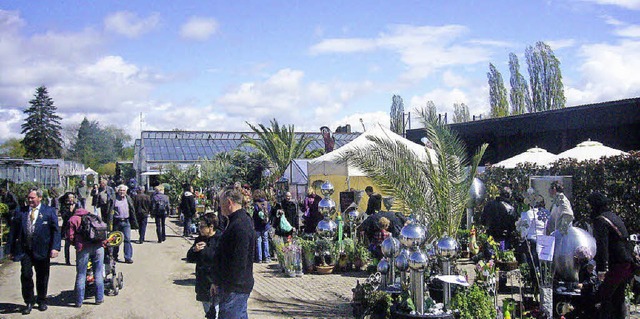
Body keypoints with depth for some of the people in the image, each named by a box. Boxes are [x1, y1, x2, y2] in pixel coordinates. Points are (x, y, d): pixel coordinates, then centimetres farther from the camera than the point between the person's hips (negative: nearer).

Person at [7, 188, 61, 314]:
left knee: (42, 277, 10)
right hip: (25, 250, 1)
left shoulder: (49, 211, 0)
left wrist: (55, 248, -14)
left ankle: (41, 301, 27)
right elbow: (13, 231, 9)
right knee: (26, 275, -5)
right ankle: (29, 302, 11)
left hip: (42, 250, -1)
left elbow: (56, 231, -4)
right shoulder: (21, 212, 6)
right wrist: (11, 250, 5)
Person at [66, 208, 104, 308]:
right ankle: (99, 298, 17)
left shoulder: (73, 219, 15)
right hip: (98, 246, 3)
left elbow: (70, 236, 5)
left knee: (81, 274, 5)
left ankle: (79, 301, 10)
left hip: (83, 247, -3)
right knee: (98, 274, 11)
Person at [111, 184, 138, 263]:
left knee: (127, 239, -4)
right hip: (116, 222, -1)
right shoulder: (114, 199, -2)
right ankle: (114, 256, 26)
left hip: (126, 222, 1)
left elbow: (132, 211, 11)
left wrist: (134, 224, 8)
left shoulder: (128, 199, 8)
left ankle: (128, 257, -1)